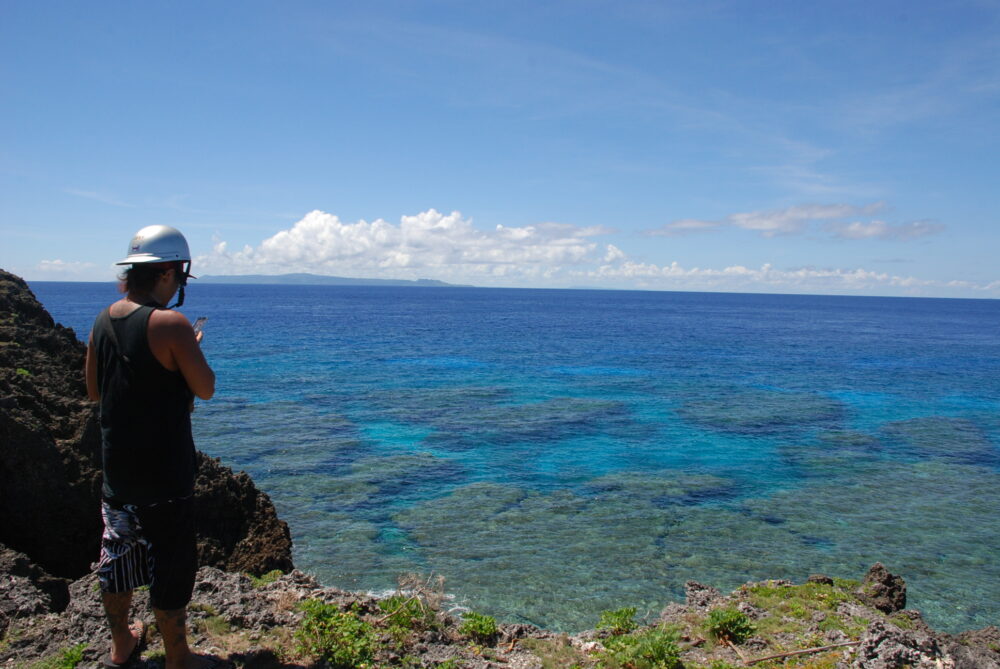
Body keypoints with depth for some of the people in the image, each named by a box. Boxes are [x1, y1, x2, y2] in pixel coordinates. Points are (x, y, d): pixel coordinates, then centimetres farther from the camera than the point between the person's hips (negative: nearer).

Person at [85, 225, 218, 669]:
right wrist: (192, 351, 3)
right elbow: (205, 389, -14)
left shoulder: (103, 321, 2)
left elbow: (94, 390, 13)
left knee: (117, 554, 21)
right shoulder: (170, 324, -21)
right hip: (163, 474, -7)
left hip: (116, 468, 8)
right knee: (171, 565, 7)